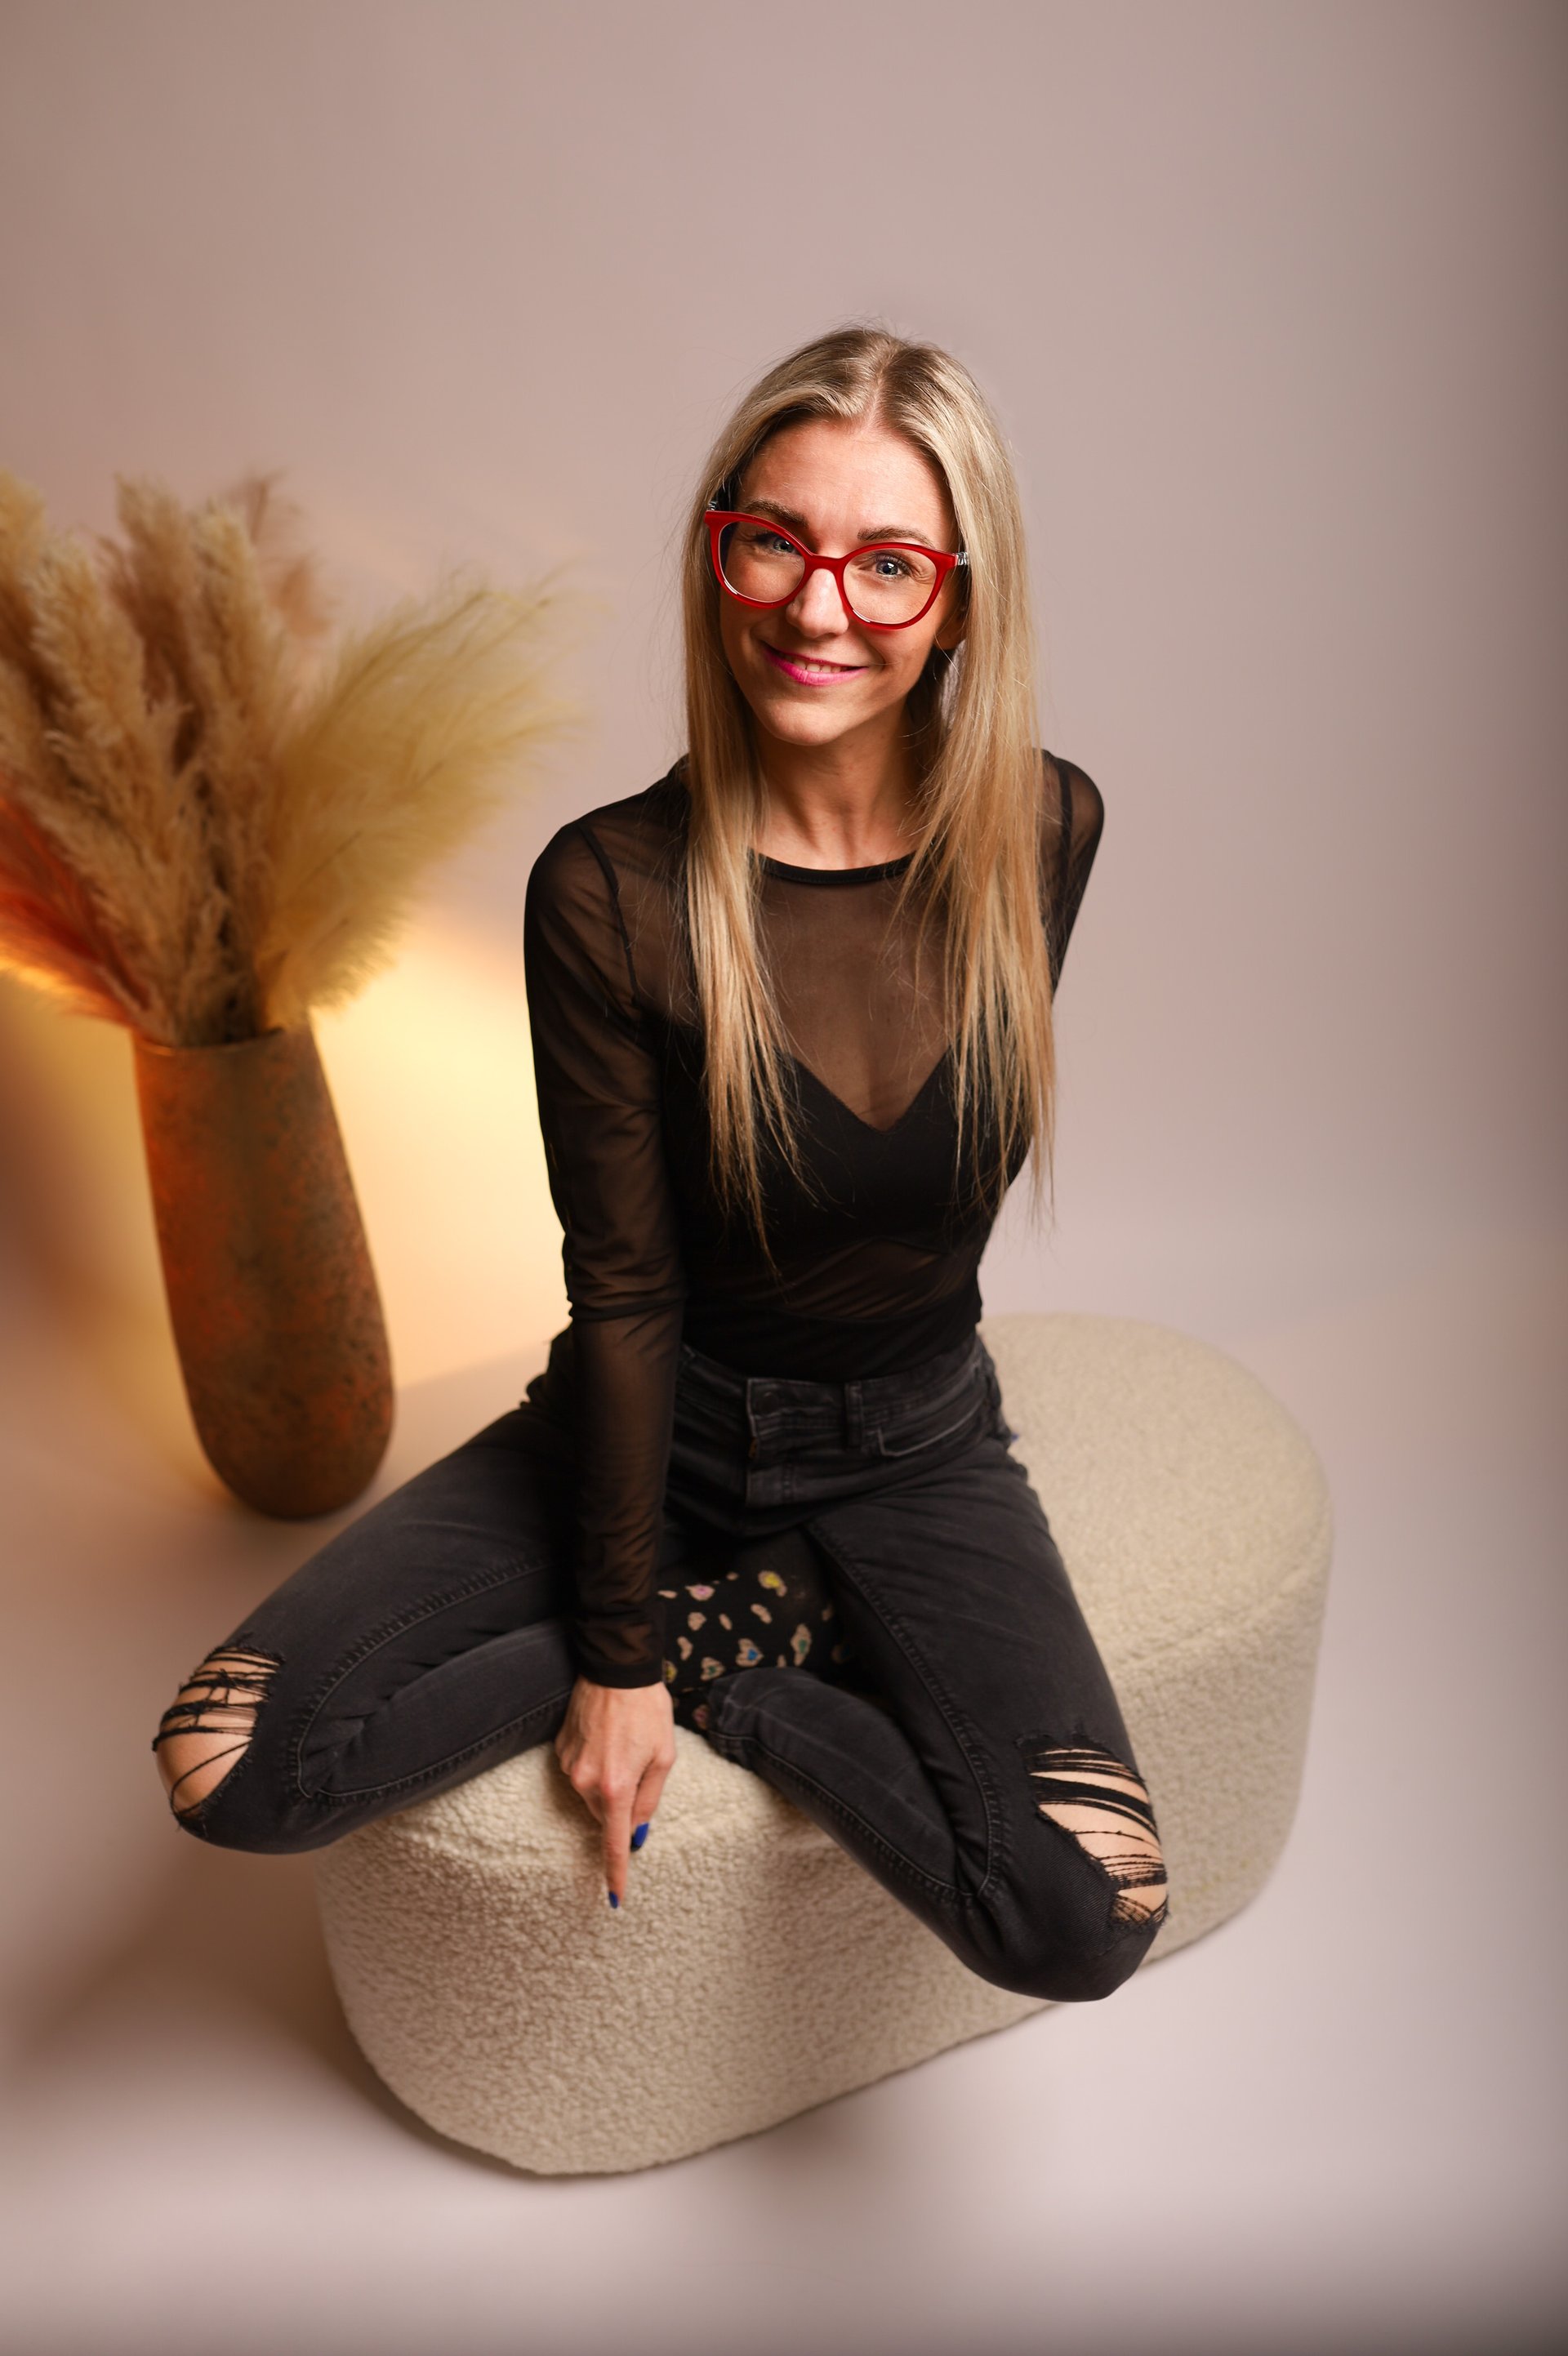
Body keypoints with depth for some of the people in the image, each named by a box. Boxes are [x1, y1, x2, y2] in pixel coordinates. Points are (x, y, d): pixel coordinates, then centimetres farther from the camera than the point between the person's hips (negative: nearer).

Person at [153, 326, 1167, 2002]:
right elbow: (625, 1290, -13)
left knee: (1083, 1922, -19)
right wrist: (616, 1640, -10)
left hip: (910, 1447, 1)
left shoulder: (1045, 833, -11)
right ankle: (757, 1624, -2)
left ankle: (716, 1667, 1)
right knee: (225, 1770, -14)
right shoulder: (609, 892, -19)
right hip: (654, 1427, -1)